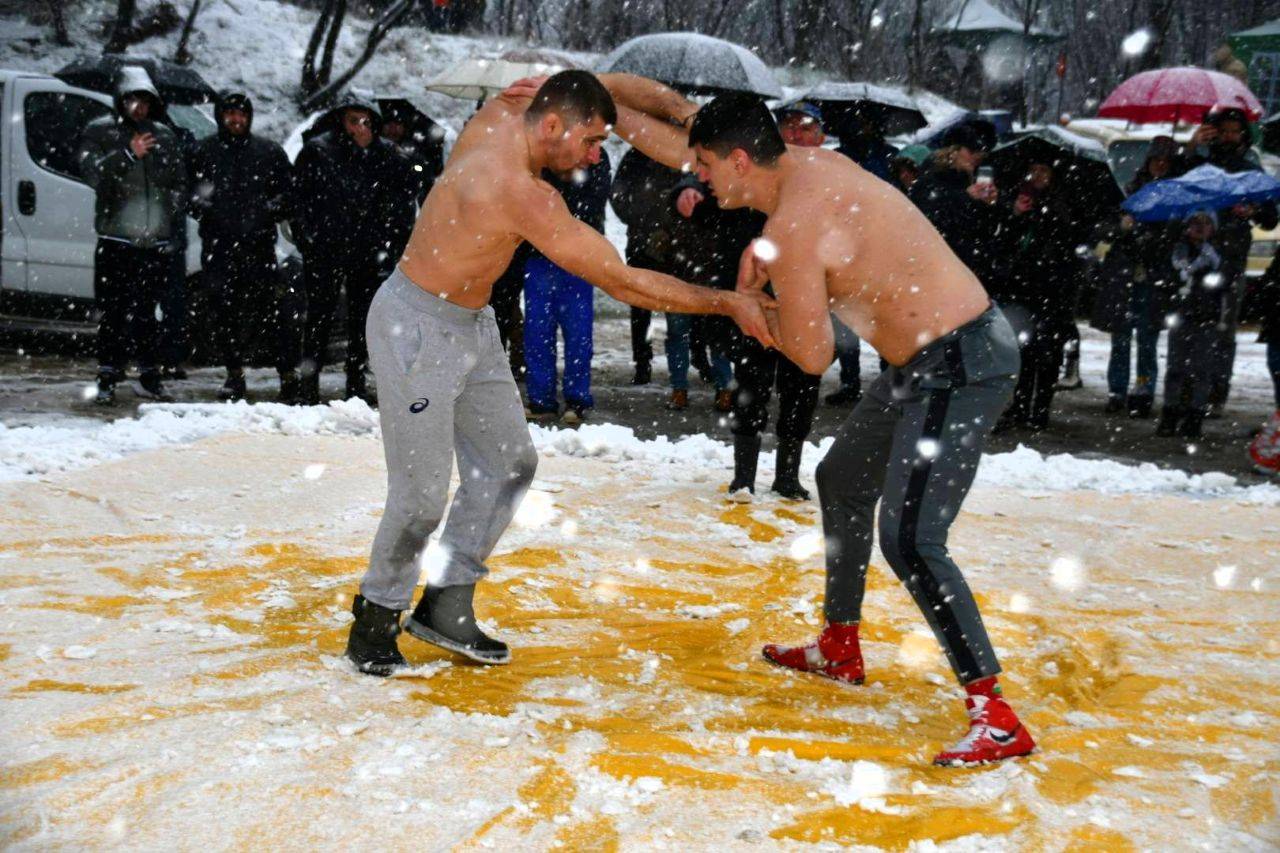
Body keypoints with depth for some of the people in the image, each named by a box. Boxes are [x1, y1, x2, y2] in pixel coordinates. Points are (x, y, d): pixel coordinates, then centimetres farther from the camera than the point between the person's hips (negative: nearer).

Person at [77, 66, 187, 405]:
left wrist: (175, 225, 8)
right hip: (116, 239, -3)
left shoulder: (165, 136, 15)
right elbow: (92, 171, -9)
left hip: (156, 240, 3)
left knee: (146, 311, 8)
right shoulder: (99, 131, 6)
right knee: (114, 311, -3)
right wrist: (128, 155, -20)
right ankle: (108, 377, 2)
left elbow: (179, 184, 17)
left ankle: (149, 374, 16)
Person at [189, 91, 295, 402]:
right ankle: (234, 375, 14)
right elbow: (189, 192, 15)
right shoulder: (203, 152, 12)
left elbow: (287, 192, 14)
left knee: (268, 308, -6)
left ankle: (288, 375, -2)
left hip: (258, 245, -1)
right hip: (218, 246, 1)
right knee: (225, 312, 3)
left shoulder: (269, 152, 12)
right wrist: (200, 203, -8)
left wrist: (276, 206, -8)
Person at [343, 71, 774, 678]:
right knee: (422, 495, -6)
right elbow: (624, 284, -28)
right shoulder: (521, 194, -30)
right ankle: (375, 620, 16)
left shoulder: (498, 117, -6)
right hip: (415, 326, -10)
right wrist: (728, 303, -21)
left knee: (509, 463, 10)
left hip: (471, 326, 10)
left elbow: (535, 85, 20)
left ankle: (445, 606, 18)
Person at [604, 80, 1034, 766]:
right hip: (931, 357, 11)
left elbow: (813, 356, -16)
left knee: (910, 541, -17)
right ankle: (839, 650, 40)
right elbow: (680, 122, 18)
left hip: (961, 367, -11)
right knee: (842, 480, 24)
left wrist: (748, 297, -2)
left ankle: (996, 718, -14)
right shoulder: (808, 162, 5)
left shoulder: (789, 231, -23)